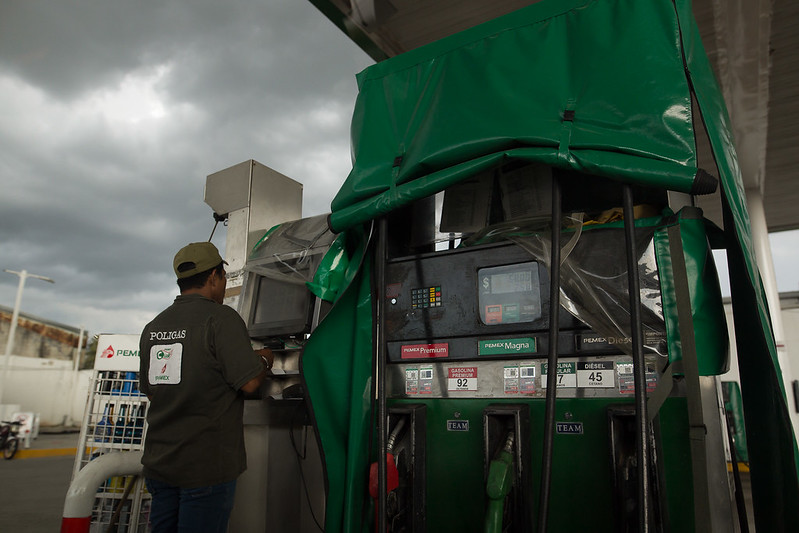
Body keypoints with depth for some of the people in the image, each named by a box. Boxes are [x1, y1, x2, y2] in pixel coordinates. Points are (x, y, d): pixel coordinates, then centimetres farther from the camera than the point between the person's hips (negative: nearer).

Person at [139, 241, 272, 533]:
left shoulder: (153, 326, 9)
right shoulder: (221, 318, -13)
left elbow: (150, 391, 18)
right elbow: (249, 382, -18)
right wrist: (264, 360, 3)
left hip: (158, 462, 7)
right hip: (206, 466, -7)